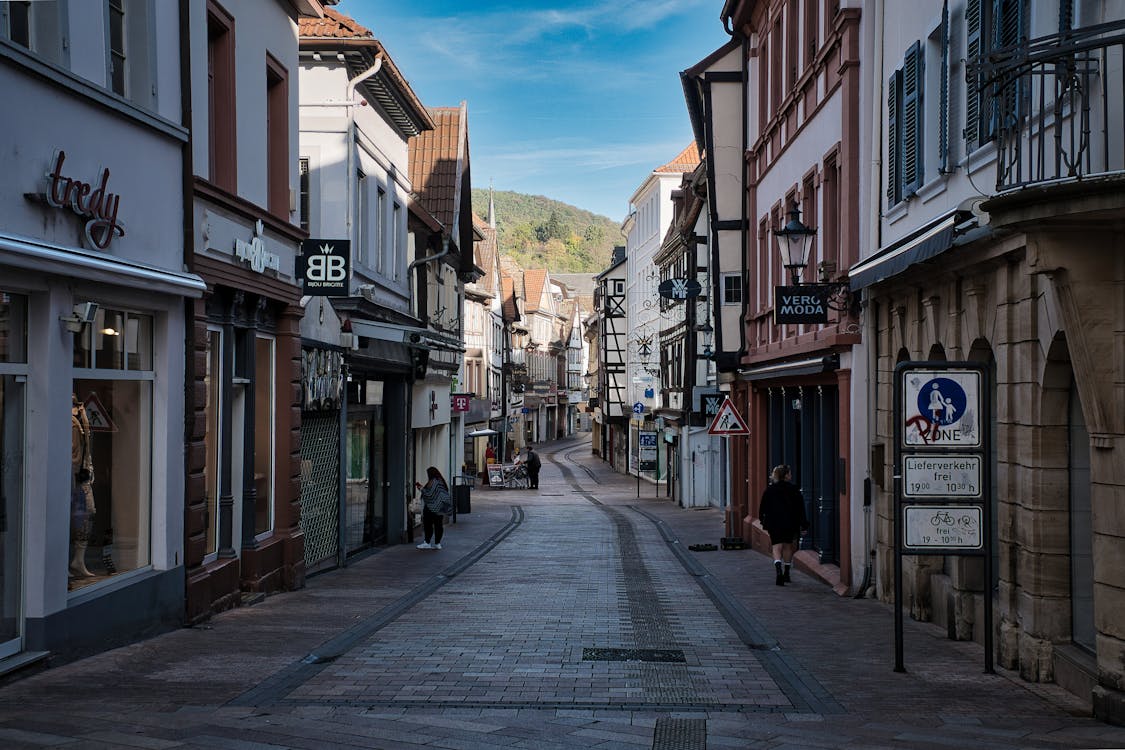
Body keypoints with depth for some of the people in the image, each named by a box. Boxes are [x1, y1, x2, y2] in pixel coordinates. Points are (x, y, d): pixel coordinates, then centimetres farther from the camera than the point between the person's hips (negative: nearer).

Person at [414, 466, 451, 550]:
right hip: (439, 508, 9)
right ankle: (437, 543, 7)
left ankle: (427, 543, -3)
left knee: (428, 524, -3)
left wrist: (421, 488, -6)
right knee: (438, 525, 7)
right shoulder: (441, 481, 14)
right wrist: (422, 487, 21)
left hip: (431, 508, -9)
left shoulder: (432, 482, -15)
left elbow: (429, 494, -19)